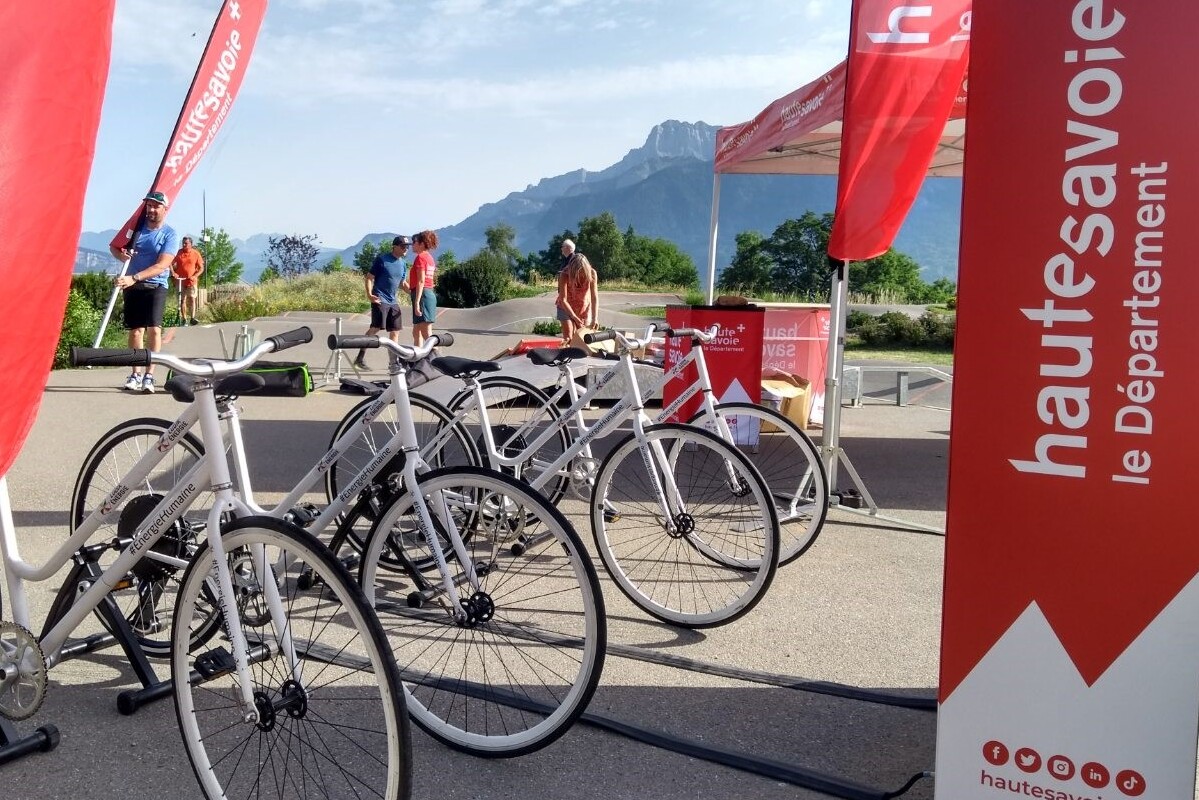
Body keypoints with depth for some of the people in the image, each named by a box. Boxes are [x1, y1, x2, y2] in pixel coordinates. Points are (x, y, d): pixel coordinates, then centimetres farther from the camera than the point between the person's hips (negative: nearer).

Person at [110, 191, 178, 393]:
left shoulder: (170, 234, -6)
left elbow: (161, 266, -16)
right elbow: (114, 246, 17)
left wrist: (134, 277, -26)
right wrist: (121, 254, -8)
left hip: (156, 287, -3)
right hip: (132, 286, 3)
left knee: (154, 328, -17)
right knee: (135, 330, 5)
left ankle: (149, 375, -16)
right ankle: (136, 374, 13)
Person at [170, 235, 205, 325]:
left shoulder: (196, 253, 1)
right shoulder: (178, 252, 2)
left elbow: (201, 268, 2)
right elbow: (170, 263, 1)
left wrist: (195, 276, -12)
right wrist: (173, 273, -16)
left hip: (191, 281, -1)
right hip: (181, 280, 1)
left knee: (192, 299, -9)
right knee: (182, 300, 4)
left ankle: (192, 318, -11)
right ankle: (184, 319, 9)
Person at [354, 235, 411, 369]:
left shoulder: (403, 263, 12)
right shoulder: (382, 259, -7)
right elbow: (369, 277, -6)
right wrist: (369, 294, -19)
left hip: (393, 301, 7)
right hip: (380, 299, -7)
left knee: (395, 332, 6)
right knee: (375, 328, -15)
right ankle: (360, 357, -5)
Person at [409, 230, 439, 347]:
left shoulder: (420, 257, -10)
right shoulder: (429, 257, 17)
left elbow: (421, 281, -17)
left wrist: (416, 302, -21)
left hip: (422, 295, -10)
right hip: (430, 294, 10)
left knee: (426, 333, -10)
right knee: (416, 332, 15)